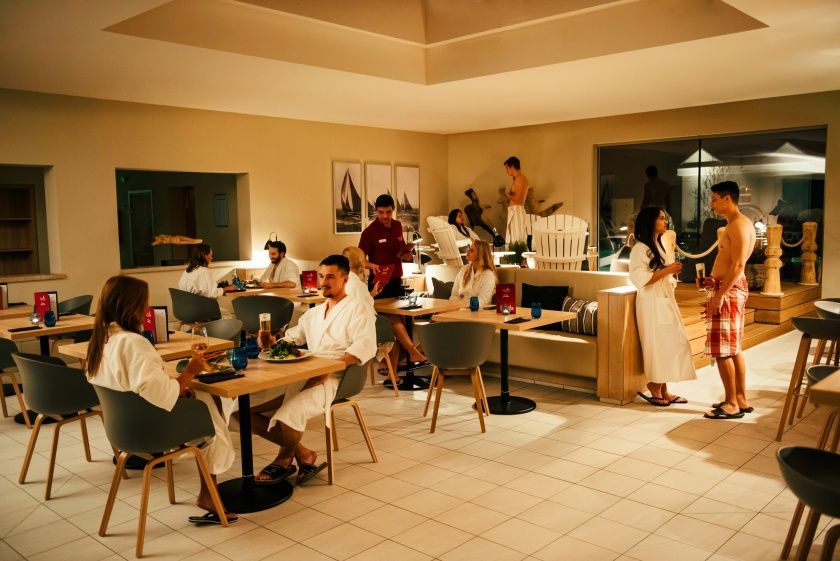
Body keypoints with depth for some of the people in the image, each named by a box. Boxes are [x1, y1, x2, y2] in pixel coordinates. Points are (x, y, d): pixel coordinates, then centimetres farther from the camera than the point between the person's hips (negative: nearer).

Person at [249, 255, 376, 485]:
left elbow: (365, 347, -12)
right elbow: (290, 338, 29)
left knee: (287, 415, -32)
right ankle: (302, 454, -2)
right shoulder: (313, 313, 27)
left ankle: (284, 459, 4)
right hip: (300, 377, 8)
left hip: (333, 380, -8)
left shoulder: (357, 308, 3)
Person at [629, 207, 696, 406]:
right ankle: (654, 389, 7)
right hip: (652, 303, -9)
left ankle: (663, 390, 14)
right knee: (658, 345, -6)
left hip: (666, 301, 9)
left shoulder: (661, 245, 15)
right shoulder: (640, 249, -13)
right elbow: (642, 279, -20)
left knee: (668, 344, 7)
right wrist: (667, 270, -19)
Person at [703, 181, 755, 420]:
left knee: (722, 350, -6)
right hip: (732, 287, 11)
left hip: (729, 290, -11)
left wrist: (719, 294, -23)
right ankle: (741, 399, 21)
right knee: (733, 348, 15)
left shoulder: (738, 225, -16)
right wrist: (715, 280, 13)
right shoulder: (739, 224, 16)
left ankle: (732, 404, 0)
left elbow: (738, 266, -22)